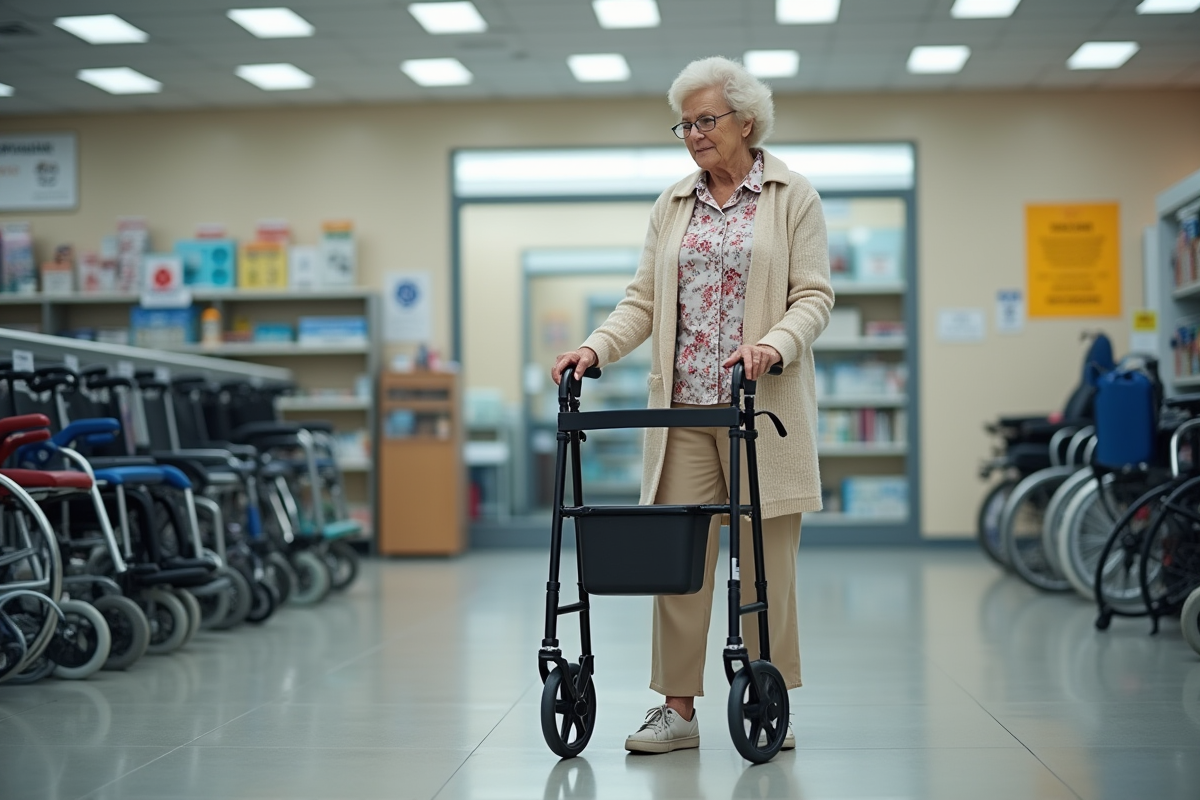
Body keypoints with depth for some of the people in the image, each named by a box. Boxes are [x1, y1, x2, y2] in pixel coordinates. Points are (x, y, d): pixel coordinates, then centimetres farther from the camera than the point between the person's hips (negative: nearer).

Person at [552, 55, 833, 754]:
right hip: (684, 407, 4)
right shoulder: (672, 206, 15)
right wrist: (597, 348, -5)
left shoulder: (794, 197, 3)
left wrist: (774, 344, -22)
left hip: (763, 406, -4)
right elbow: (645, 299, 11)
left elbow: (814, 296, -3)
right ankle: (678, 708, 7)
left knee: (765, 558, 0)